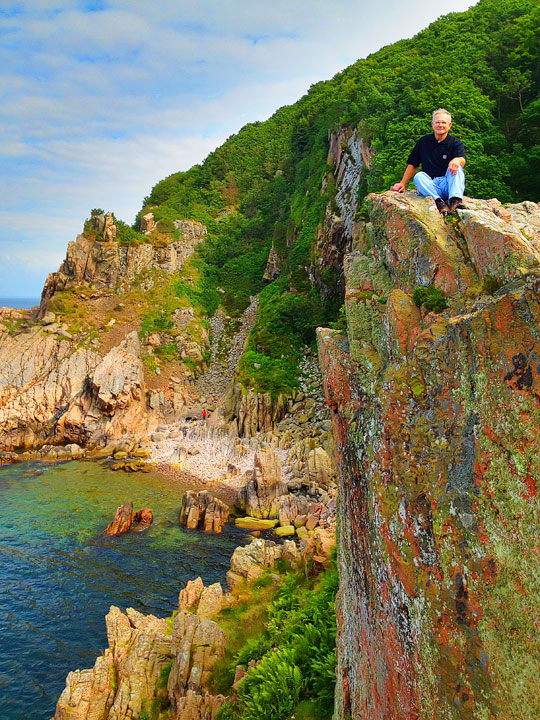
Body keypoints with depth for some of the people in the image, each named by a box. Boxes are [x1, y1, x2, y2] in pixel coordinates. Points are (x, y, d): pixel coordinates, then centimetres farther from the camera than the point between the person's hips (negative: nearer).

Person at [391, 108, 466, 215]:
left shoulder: (455, 142, 8)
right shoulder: (424, 141, 16)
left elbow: (462, 160, -12)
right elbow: (412, 164, 19)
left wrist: (456, 160, -38)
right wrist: (402, 183, 8)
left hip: (447, 184, -1)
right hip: (429, 185, 1)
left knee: (456, 167, -29)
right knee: (418, 177, -29)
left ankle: (455, 200, -47)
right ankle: (439, 203, -46)